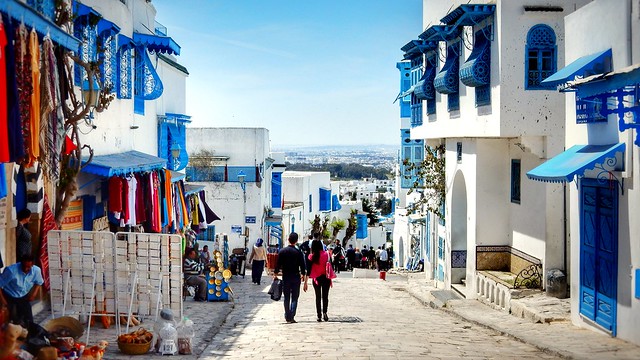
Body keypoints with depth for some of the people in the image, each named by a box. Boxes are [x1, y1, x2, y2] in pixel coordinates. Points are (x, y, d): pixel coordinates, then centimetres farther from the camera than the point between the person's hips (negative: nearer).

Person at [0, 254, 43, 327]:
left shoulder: (36, 270, -16)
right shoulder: (11, 270, -29)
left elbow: (39, 282, 6)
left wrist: (34, 293, -6)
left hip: (24, 298, 4)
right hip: (9, 297, -4)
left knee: (29, 321, 3)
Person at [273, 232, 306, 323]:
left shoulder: (282, 251, -4)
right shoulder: (298, 252, -7)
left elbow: (278, 264, -2)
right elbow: (302, 266, -2)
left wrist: (275, 274, 9)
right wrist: (303, 275, 12)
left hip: (285, 277, 1)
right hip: (296, 277, -1)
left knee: (286, 298, 10)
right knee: (294, 298, 4)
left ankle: (287, 317, 11)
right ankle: (292, 317, -4)